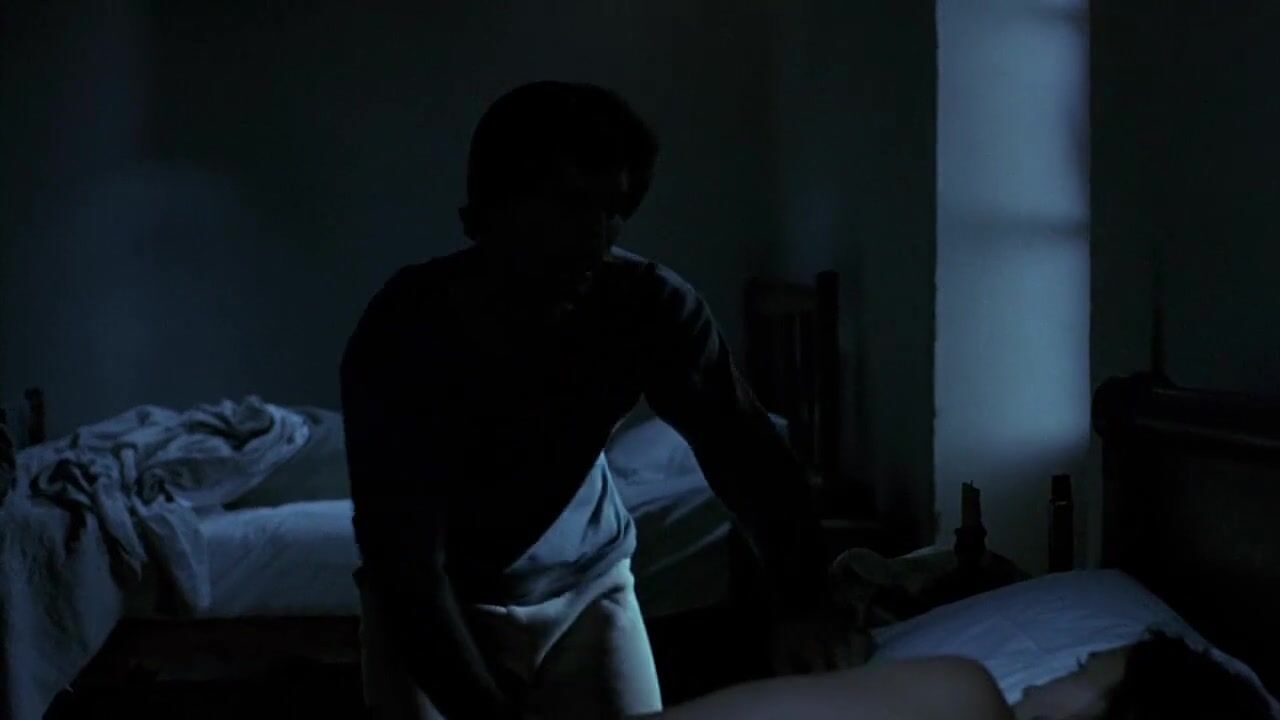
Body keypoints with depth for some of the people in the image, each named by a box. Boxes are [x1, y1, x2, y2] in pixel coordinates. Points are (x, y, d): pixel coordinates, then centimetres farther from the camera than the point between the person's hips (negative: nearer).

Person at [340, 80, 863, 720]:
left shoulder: (651, 305, -21)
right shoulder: (403, 330, -29)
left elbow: (745, 448, -24)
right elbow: (404, 558, -30)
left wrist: (802, 602, -41)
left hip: (585, 581, 2)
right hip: (436, 599, -2)